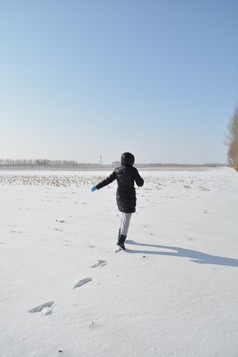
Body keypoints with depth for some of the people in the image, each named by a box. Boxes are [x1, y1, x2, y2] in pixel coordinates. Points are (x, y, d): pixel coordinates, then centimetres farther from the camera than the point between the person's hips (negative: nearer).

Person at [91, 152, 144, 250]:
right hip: (129, 197, -5)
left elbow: (107, 180, -2)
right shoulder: (133, 170, -11)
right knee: (126, 218, -5)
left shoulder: (117, 170, 0)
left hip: (120, 196, 5)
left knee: (124, 215, 26)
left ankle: (121, 235, 32)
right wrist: (138, 178, 14)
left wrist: (96, 187, 6)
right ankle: (121, 240, -14)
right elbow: (140, 183, -6)